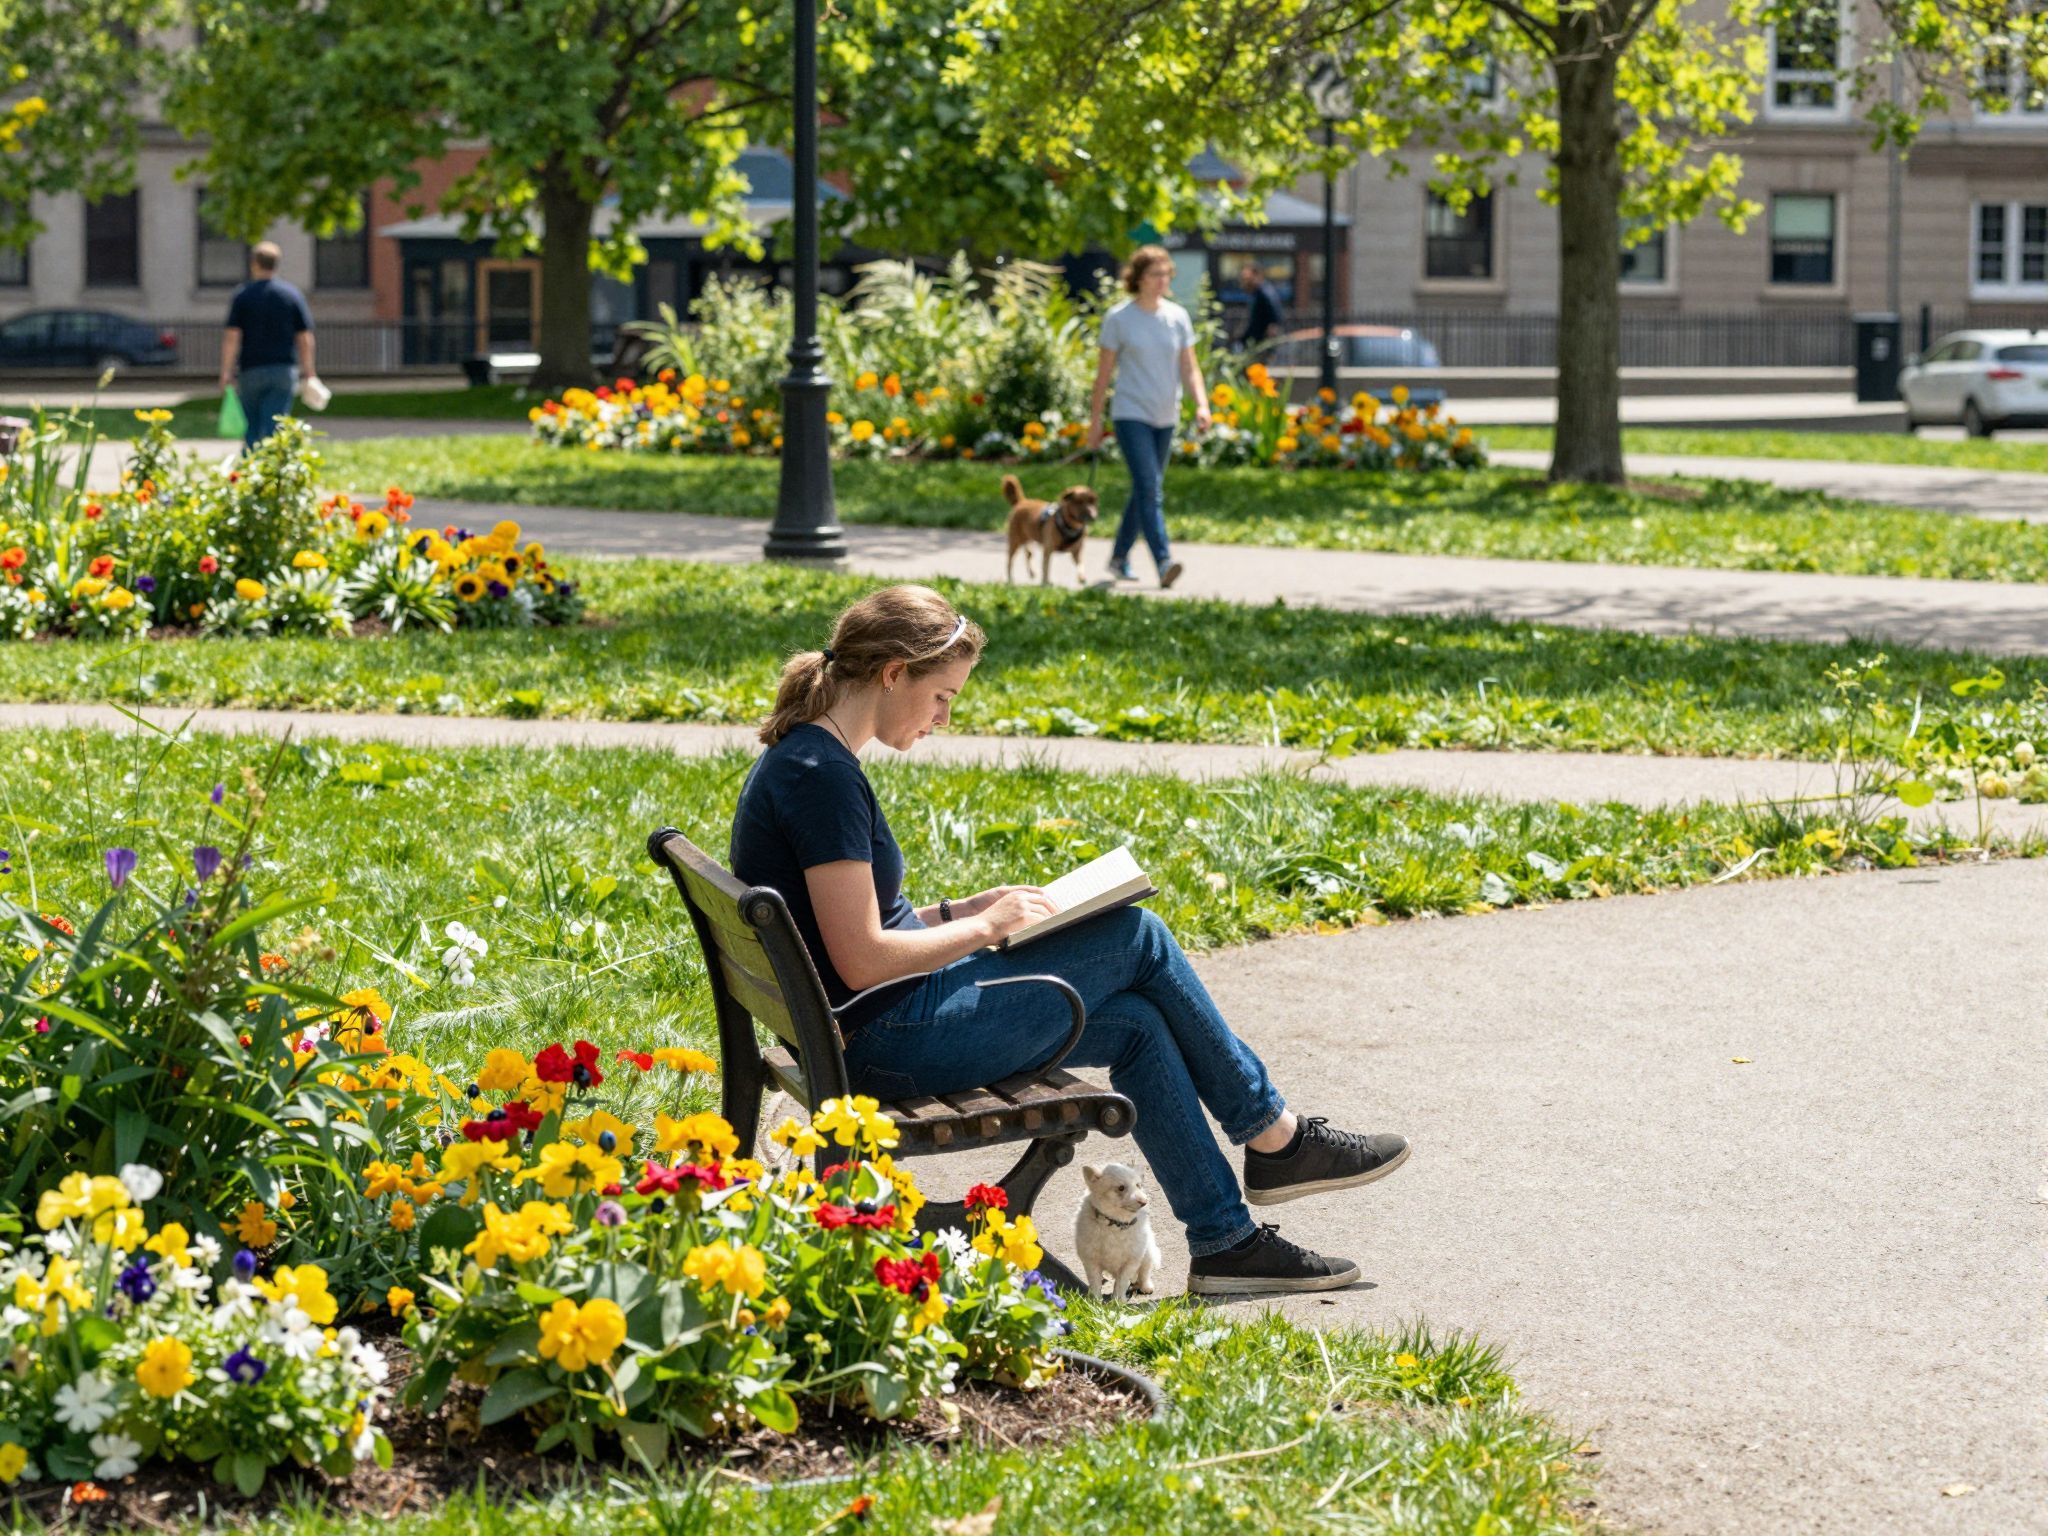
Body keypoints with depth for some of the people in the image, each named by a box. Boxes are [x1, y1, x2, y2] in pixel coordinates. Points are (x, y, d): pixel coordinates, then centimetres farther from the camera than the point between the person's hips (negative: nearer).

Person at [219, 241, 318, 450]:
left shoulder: (242, 295, 0)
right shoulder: (293, 295, 4)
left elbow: (232, 337, -6)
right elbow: (305, 339, 3)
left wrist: (226, 372, -4)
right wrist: (308, 375, 9)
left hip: (251, 370, 0)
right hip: (284, 370, 0)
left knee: (251, 429, 12)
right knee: (274, 428, -3)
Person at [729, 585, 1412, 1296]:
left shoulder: (800, 761, 11)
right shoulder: (822, 776, -21)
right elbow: (863, 960, -24)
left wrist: (961, 910, 8)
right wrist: (986, 924, -10)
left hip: (869, 1031, 10)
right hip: (887, 1041, -10)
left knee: (1137, 1024, 9)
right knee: (1137, 937, -1)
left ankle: (1226, 1241, 12)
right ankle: (1276, 1139, 14)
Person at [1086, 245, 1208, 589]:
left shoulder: (1178, 317, 6)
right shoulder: (1119, 318, -4)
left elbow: (1188, 368, 7)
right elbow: (1104, 371, 0)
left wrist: (1201, 404, -9)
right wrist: (1095, 419, 1)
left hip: (1165, 418, 5)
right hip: (1131, 415, -5)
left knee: (1146, 491, 12)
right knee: (1149, 489, -16)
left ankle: (1119, 558, 27)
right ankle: (1163, 563, -25)